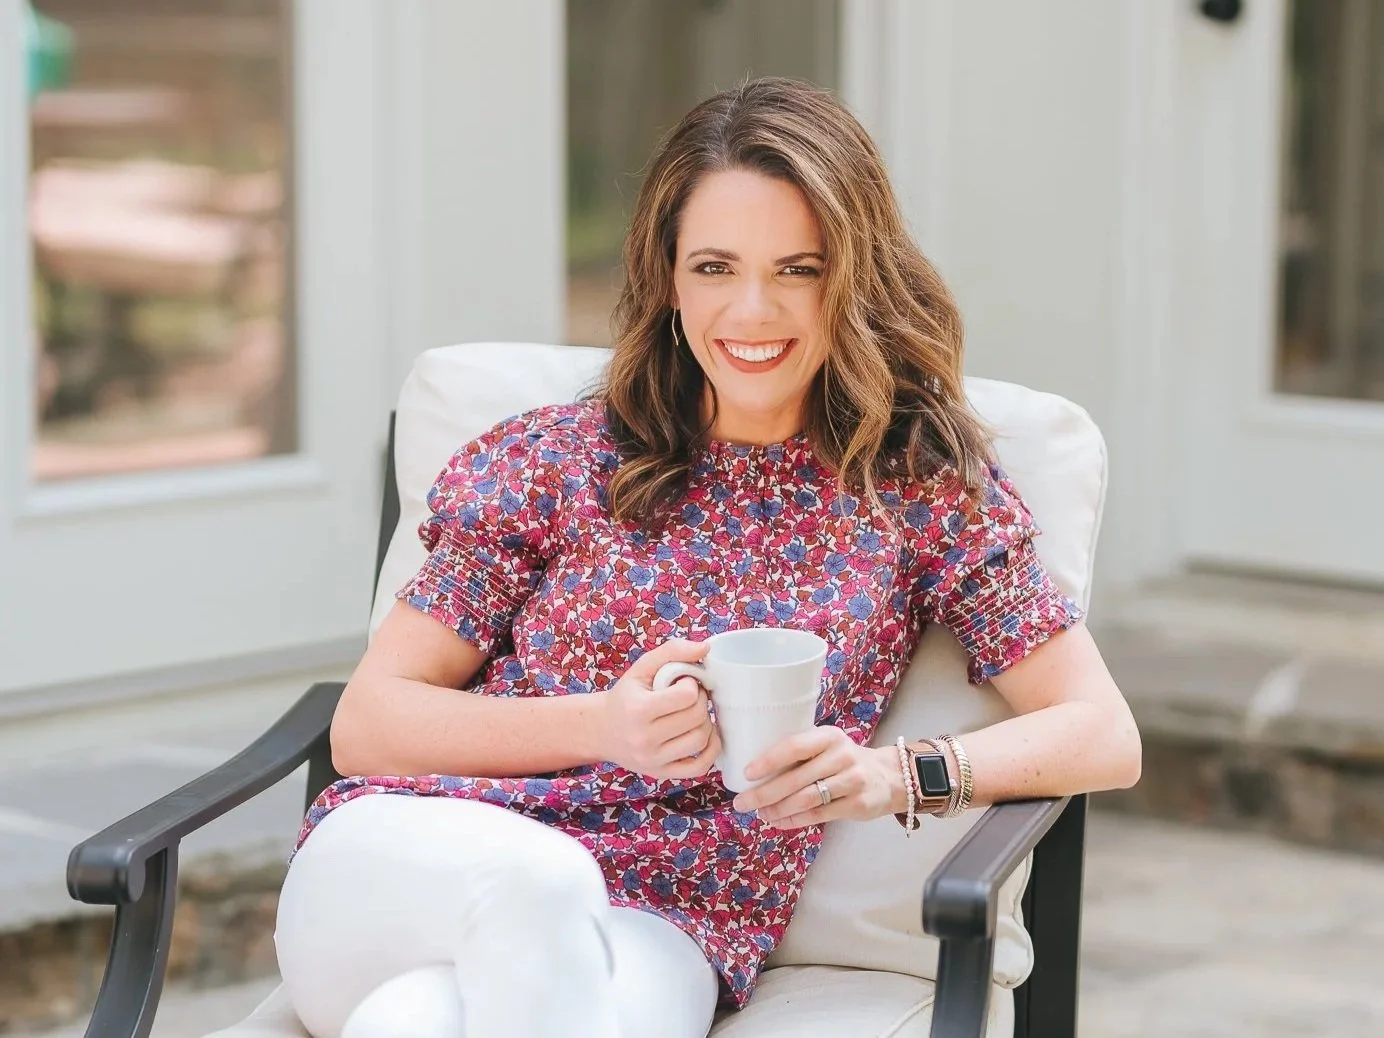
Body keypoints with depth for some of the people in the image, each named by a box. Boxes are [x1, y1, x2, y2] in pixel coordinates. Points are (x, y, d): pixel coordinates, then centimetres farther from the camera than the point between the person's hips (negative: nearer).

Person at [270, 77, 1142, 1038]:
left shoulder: (922, 487, 10)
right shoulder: (553, 459, 9)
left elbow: (1104, 735, 4)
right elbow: (366, 723, 7)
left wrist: (894, 776, -14)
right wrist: (602, 724, -10)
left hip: (657, 933, -1)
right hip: (403, 864, 2)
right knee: (537, 871, -37)